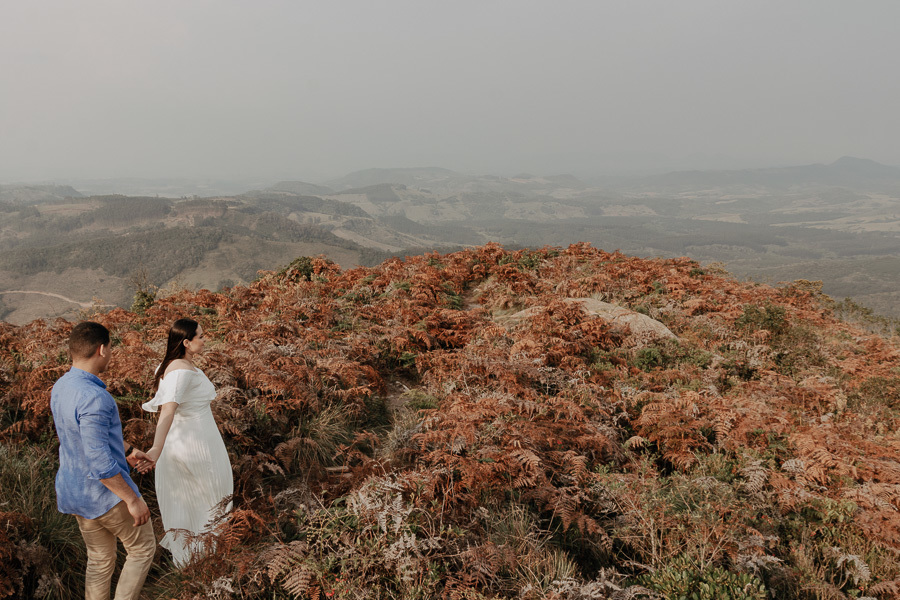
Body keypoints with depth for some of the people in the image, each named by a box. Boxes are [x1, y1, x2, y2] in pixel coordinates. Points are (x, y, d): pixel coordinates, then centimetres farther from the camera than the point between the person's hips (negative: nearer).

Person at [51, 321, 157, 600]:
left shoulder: (61, 387, 1)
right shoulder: (93, 398, -30)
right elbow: (100, 462, -29)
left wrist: (126, 451, 22)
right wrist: (132, 500, -22)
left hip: (75, 492, 9)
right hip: (107, 494, -9)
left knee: (99, 560, 21)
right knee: (143, 549, 13)